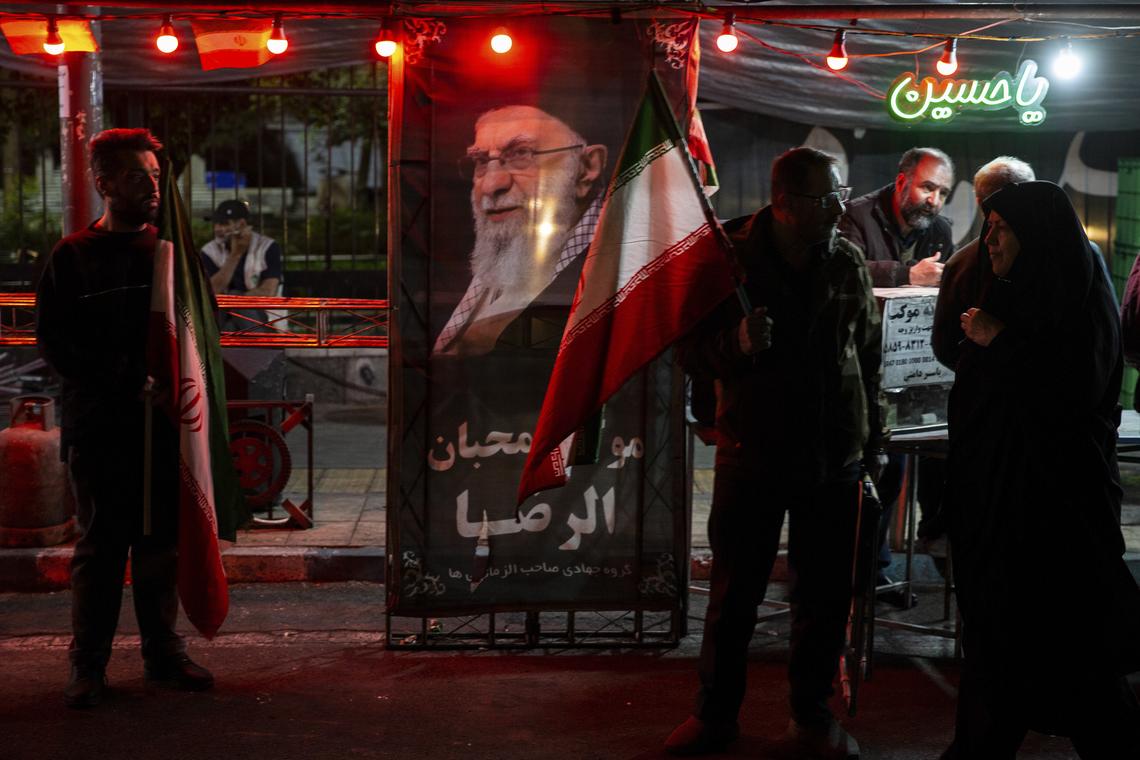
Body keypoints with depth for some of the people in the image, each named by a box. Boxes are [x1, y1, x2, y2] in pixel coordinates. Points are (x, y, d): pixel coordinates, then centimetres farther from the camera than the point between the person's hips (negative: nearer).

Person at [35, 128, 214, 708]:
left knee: (162, 541, 8)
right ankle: (88, 665, 9)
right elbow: (54, 339, -3)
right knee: (100, 545, 1)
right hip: (99, 425, -2)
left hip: (165, 422, 3)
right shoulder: (74, 256, 3)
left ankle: (164, 652, 18)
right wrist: (127, 379, -13)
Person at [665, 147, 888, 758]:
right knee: (734, 594, 7)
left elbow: (869, 355, 12)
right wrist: (737, 344, -26)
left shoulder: (847, 264, 2)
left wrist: (873, 438, 14)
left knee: (825, 595, 9)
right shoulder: (729, 259, -6)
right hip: (751, 455, -2)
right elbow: (692, 352, -5)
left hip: (832, 458, 2)